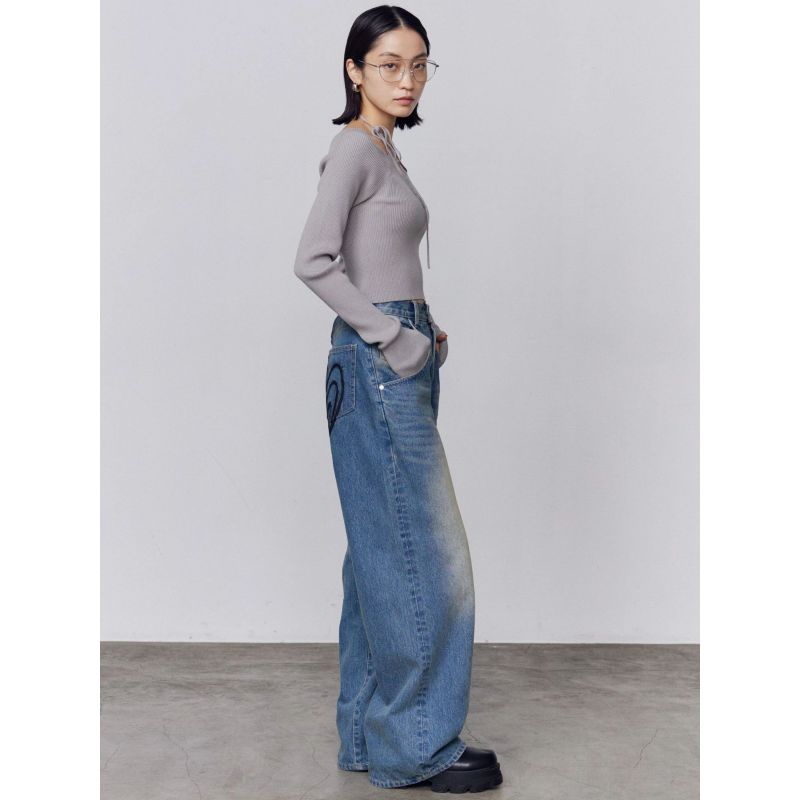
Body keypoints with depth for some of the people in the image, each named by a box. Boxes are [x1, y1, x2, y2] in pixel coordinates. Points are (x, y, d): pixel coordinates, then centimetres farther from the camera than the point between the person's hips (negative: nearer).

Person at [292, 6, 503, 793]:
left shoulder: (384, 152, 19)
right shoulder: (355, 148, -9)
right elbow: (314, 261, -19)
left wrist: (421, 334, 10)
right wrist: (394, 338, -16)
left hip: (398, 363, 10)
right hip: (377, 365, -10)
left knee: (384, 552, 11)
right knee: (423, 552, -6)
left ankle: (370, 732, 21)